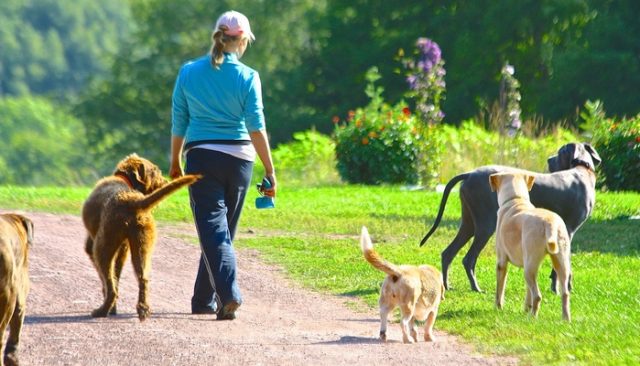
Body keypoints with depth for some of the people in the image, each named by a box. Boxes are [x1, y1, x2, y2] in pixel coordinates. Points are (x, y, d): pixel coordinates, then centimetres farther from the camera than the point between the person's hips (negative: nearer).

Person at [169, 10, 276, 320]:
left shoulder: (189, 72, 1)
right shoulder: (247, 77, -3)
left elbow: (178, 123, 7)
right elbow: (256, 128, -7)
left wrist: (175, 162, 20)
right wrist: (270, 170, -3)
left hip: (201, 157, -1)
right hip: (239, 159, 1)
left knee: (212, 229, -6)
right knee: (224, 230, 14)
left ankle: (228, 293, -27)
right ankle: (204, 299, 23)